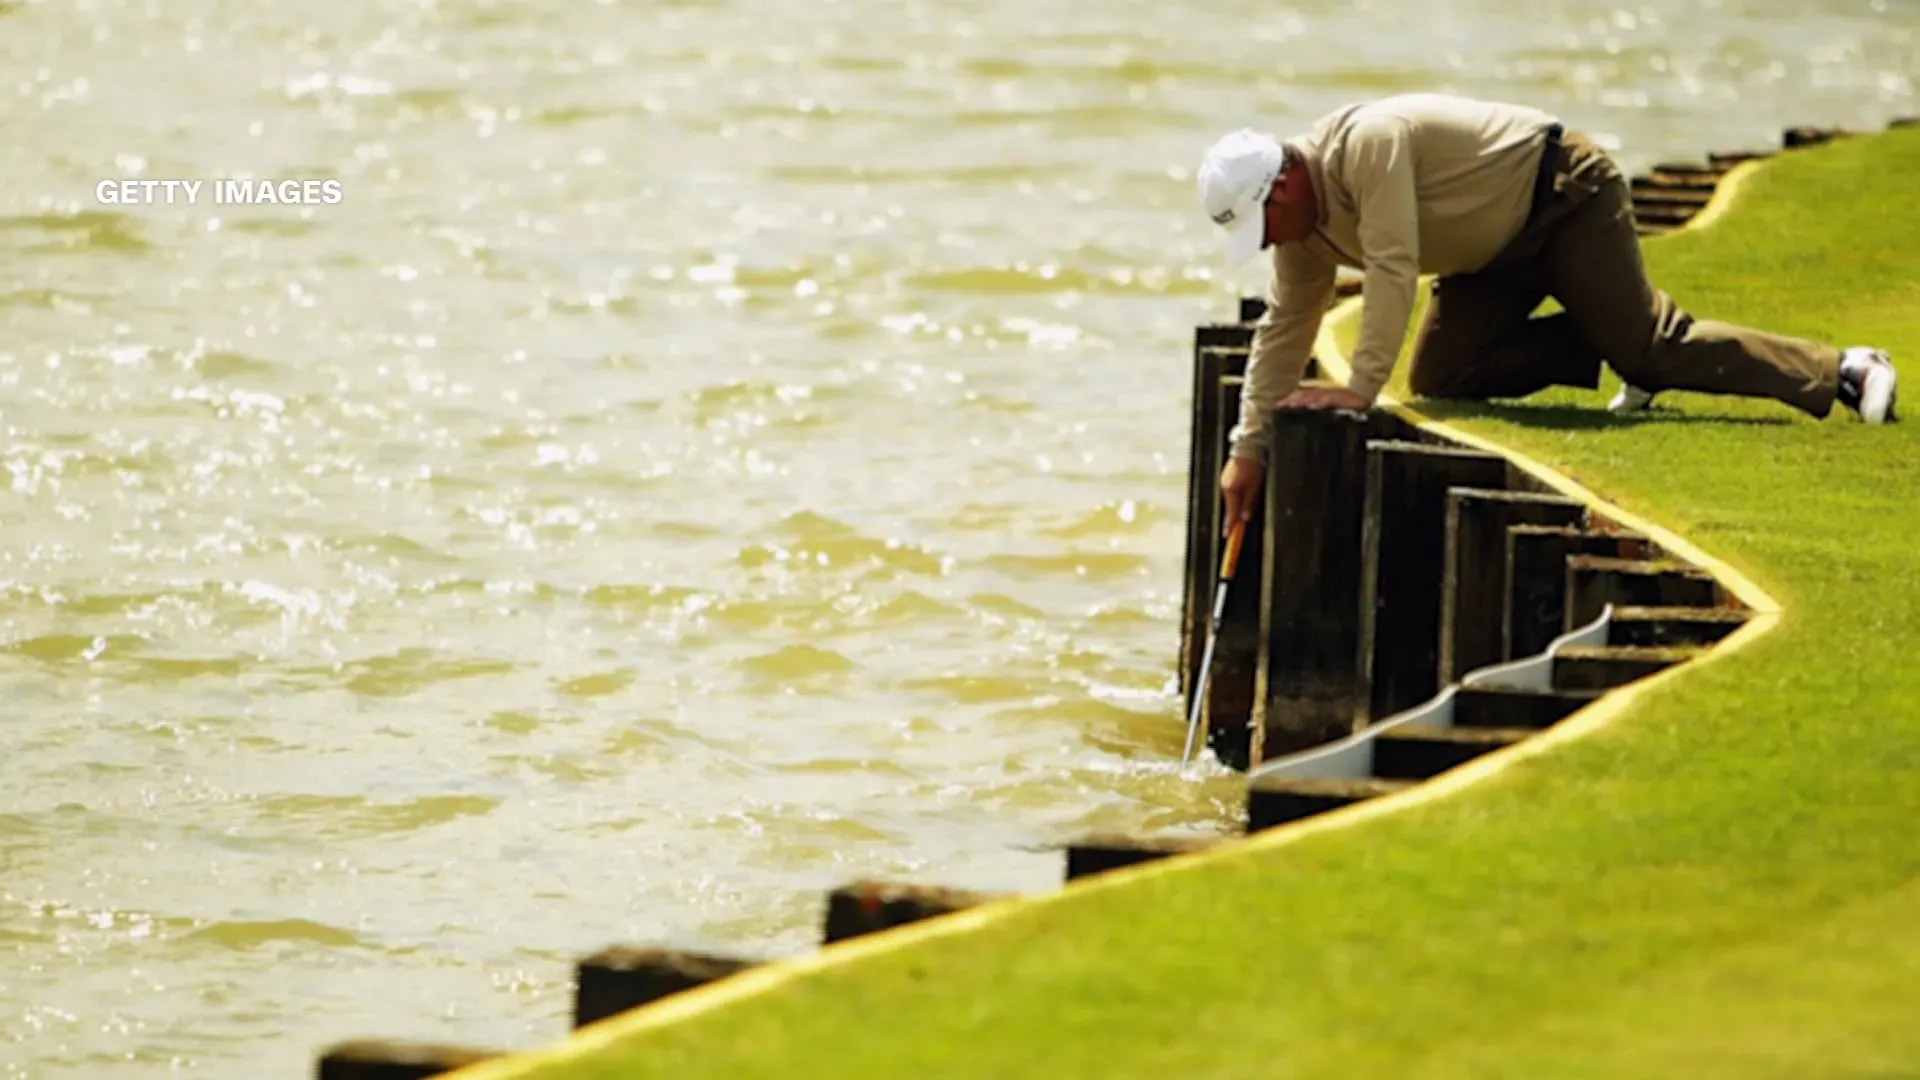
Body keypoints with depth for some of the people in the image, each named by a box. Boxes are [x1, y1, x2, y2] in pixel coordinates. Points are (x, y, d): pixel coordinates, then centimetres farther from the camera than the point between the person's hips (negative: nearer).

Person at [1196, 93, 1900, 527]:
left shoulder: (1367, 144, -30)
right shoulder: (1307, 230, 0)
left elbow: (1393, 270, -34)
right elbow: (1283, 330, 9)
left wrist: (1361, 389, -34)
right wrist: (1248, 445, 8)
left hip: (1565, 195, -9)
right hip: (1497, 250, 9)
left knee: (1648, 343, -16)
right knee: (1439, 376, -3)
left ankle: (1843, 373, -11)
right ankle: (1606, 348, 8)